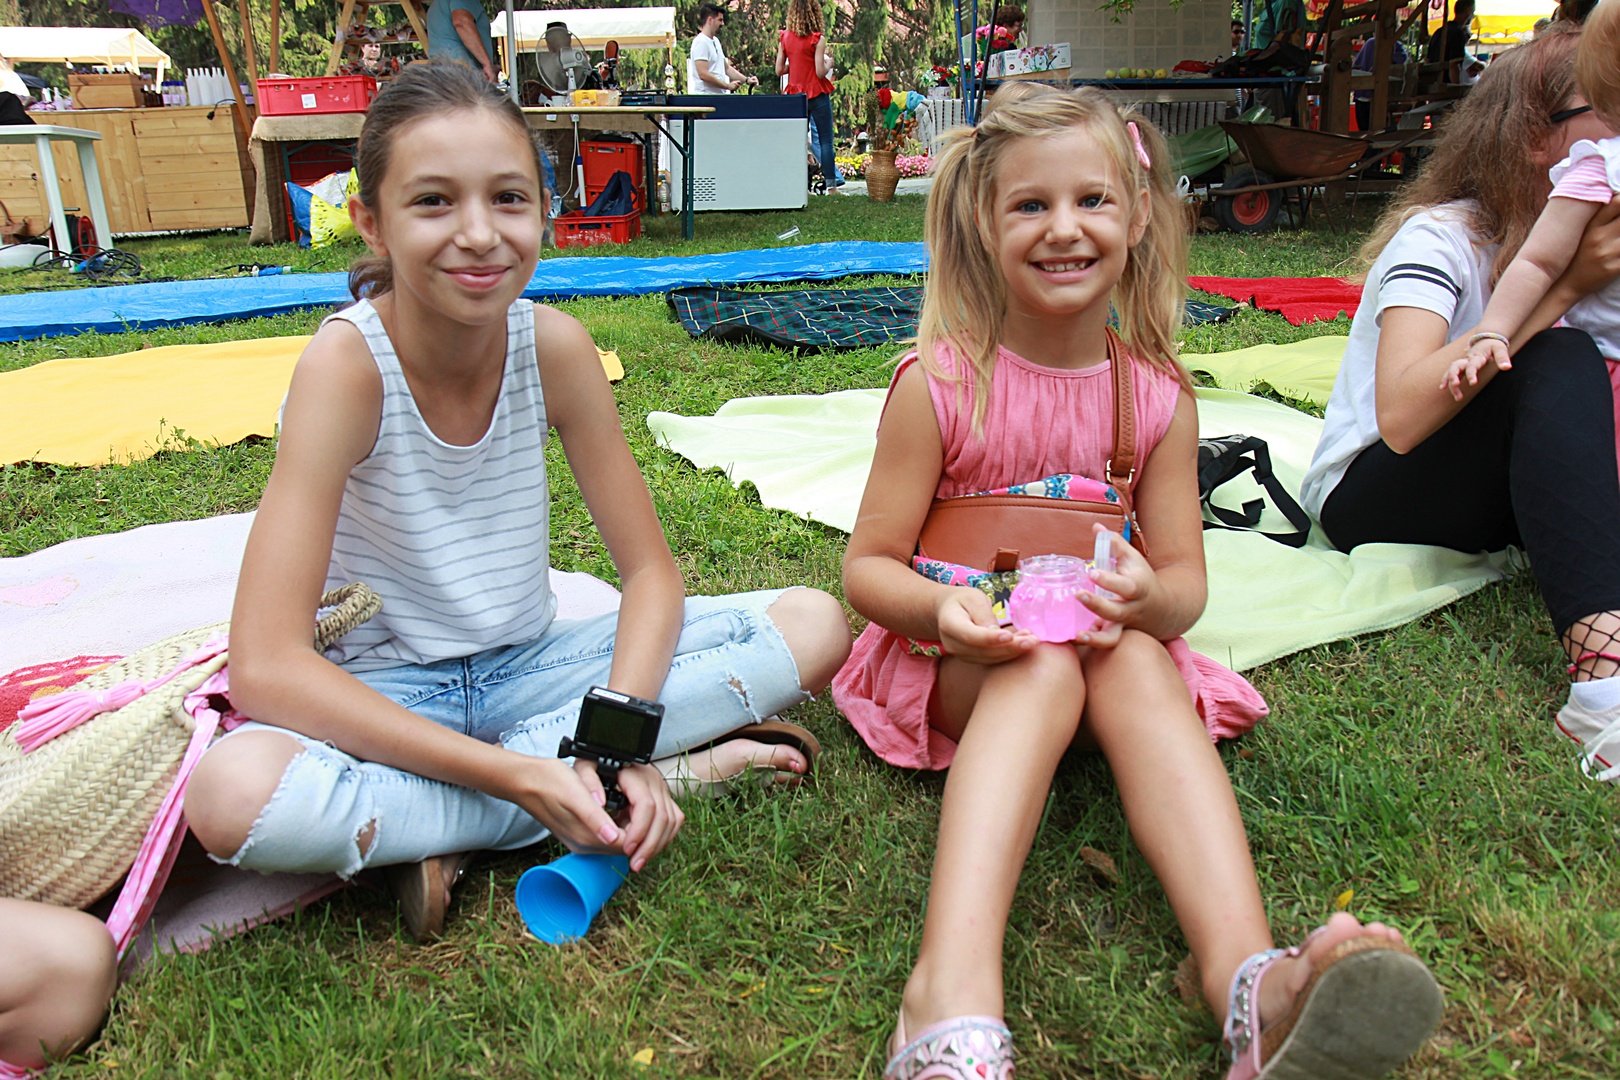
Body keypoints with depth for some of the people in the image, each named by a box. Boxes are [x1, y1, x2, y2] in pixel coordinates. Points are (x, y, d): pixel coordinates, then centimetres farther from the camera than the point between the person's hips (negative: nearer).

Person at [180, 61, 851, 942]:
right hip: (383, 697, -3)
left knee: (814, 624, -11)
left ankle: (449, 839, -17)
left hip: (531, 670, 4)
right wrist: (513, 776, -33)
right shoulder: (347, 363, -21)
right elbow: (265, 666, -27)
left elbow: (651, 572, -5)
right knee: (231, 794, -37)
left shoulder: (554, 344, -11)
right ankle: (677, 775, -22)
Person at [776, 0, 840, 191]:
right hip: (817, 94, -4)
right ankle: (831, 184, -2)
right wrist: (829, 63, 4)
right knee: (825, 140, 0)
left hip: (795, 94, 4)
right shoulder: (817, 40, -11)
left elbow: (779, 70, 3)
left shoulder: (784, 38, 2)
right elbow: (820, 72, -15)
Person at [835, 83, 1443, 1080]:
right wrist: (942, 605, -31)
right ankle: (954, 997, -51)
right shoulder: (940, 384, -11)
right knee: (1048, 664, -35)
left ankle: (1249, 977, -48)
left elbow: (1185, 579, 1)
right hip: (964, 660, -2)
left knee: (1137, 656, -31)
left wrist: (1150, 597, -25)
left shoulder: (1158, 396, -2)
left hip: (1109, 653, 3)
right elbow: (869, 565, -8)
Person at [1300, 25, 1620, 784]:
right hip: (1367, 500, -7)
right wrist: (1557, 287, -30)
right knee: (1558, 363, -30)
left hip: (1511, 491, 7)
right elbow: (1401, 418, -34)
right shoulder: (1441, 238, -16)